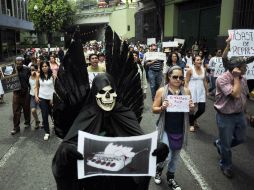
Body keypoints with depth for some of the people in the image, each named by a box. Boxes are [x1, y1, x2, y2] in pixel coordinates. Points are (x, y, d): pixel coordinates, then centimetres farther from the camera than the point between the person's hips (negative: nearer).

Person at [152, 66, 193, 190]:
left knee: (175, 155, 16)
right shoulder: (161, 91, -9)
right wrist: (162, 108, -26)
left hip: (180, 129, 3)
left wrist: (191, 108, -15)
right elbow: (154, 109, -6)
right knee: (166, 156, -3)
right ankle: (159, 169, 33)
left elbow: (190, 109, 8)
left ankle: (170, 178, 40)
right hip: (165, 129, -3)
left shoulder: (186, 91, -2)